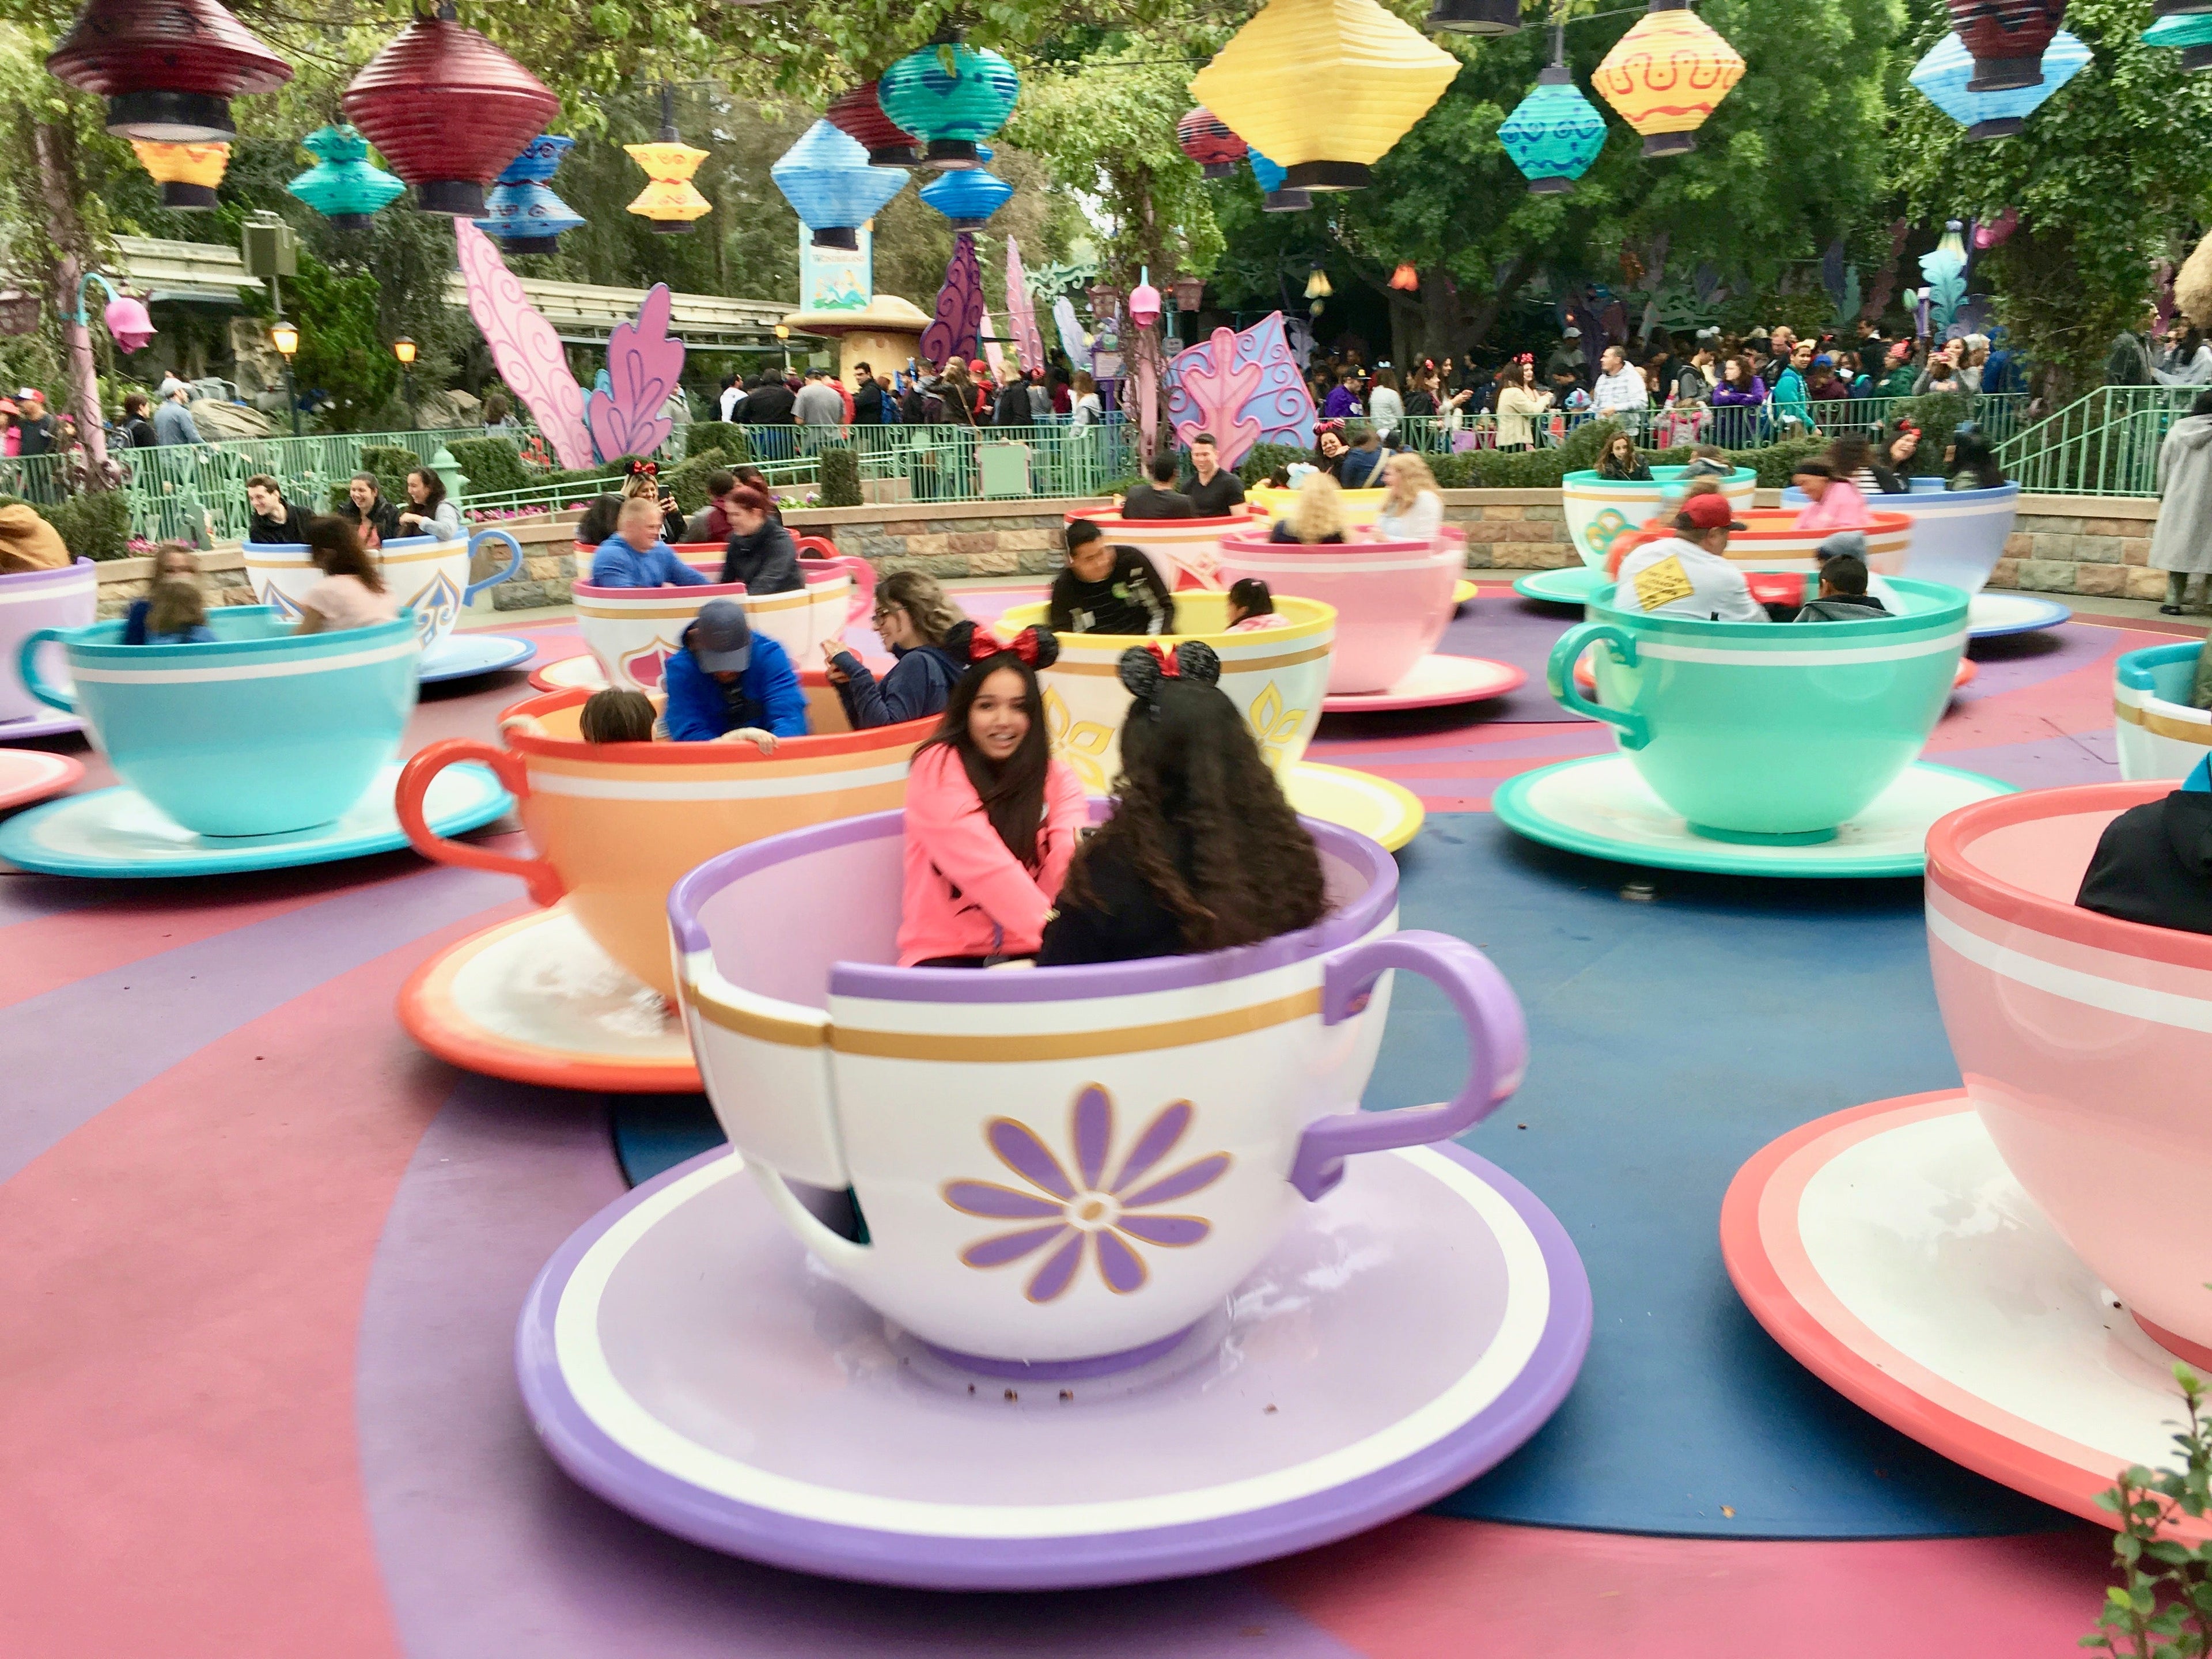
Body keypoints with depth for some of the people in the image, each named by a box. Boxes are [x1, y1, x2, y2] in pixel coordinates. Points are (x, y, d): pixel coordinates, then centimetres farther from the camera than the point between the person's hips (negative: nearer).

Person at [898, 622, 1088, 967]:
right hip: (946, 953, -3)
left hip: (1031, 953, 4)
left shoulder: (1056, 777, 7)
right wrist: (1051, 928, -31)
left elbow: (1068, 857, -10)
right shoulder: (939, 767, -6)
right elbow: (982, 863, -20)